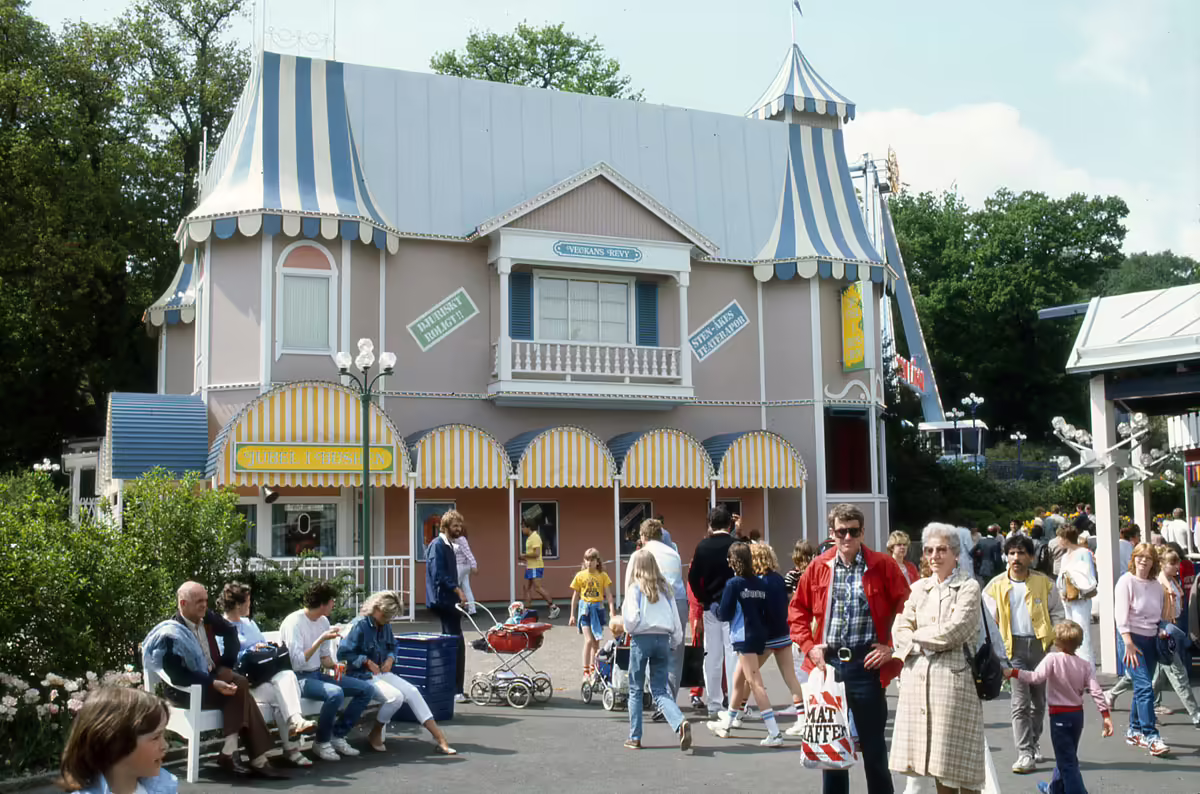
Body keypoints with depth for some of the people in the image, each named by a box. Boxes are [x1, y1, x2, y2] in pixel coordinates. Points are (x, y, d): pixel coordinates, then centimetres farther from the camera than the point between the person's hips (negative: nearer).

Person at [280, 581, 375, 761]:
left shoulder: (323, 621, 8)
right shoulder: (294, 622, -17)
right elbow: (297, 663, -25)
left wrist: (334, 665, -5)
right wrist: (321, 639, -26)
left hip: (318, 674, 8)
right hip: (300, 679, -8)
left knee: (367, 689, -4)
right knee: (335, 693, -35)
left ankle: (337, 735, 4)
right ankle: (322, 743, -12)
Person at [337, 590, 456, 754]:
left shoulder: (385, 625, 7)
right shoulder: (359, 625, -15)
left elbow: (392, 646, 24)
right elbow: (342, 653, -17)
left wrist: (390, 658, 2)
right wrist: (367, 662, -18)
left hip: (382, 673, 7)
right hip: (362, 676, -7)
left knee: (412, 692, -11)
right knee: (395, 697, -28)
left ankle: (439, 738, -14)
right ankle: (374, 735, -4)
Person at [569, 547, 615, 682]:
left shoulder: (603, 575, 2)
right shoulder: (580, 575, 2)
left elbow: (608, 594, 1)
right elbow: (575, 596, 7)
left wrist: (612, 610, -11)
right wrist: (572, 615, 8)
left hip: (598, 608, 2)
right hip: (585, 608, -2)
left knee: (596, 641, 9)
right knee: (589, 640, -12)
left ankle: (593, 668, 21)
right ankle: (585, 671, -8)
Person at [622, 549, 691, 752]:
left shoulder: (635, 588, -4)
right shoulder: (664, 588, 9)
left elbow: (632, 619, -12)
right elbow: (675, 618, 10)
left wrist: (628, 628, 10)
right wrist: (676, 640, 22)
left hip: (642, 639, -4)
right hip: (663, 639, 4)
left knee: (635, 689, 10)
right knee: (660, 689, 7)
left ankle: (635, 737, 13)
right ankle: (680, 722, -18)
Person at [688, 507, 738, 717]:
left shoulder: (703, 546, 0)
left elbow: (693, 577, -1)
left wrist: (703, 599, 9)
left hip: (710, 606, 3)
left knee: (712, 654, 9)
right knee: (733, 652, -1)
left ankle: (713, 704, 14)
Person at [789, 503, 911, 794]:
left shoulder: (883, 565, -3)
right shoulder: (818, 567, 4)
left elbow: (905, 608, -1)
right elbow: (797, 610, 11)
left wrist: (893, 647, -7)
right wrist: (808, 646, 0)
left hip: (867, 663, -3)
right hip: (828, 661, 3)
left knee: (873, 745, 6)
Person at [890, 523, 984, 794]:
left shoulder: (968, 587, -1)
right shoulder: (919, 588, 14)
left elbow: (955, 629, -12)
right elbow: (899, 629, 7)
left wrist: (918, 635, -2)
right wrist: (919, 647, -11)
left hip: (954, 675, -5)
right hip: (918, 677, 5)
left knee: (958, 755, -2)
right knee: (937, 760, 10)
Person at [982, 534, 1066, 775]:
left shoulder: (1045, 583, 1)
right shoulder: (996, 586, -1)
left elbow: (1058, 614, 9)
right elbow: (988, 621, 4)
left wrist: (1055, 640, -4)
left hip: (1040, 644, 2)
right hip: (1013, 646, -2)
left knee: (1039, 700, 14)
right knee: (1020, 702, -9)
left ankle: (1033, 744, 31)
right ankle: (1025, 754, -8)